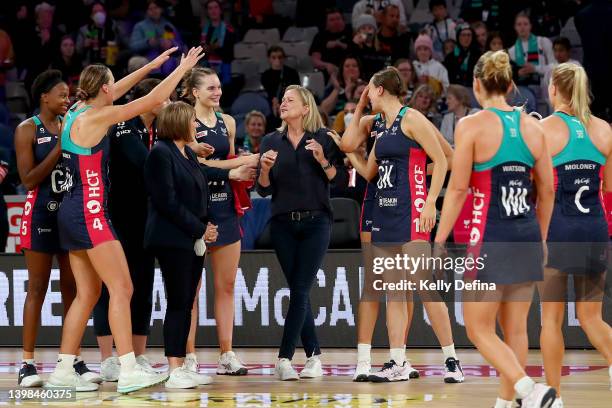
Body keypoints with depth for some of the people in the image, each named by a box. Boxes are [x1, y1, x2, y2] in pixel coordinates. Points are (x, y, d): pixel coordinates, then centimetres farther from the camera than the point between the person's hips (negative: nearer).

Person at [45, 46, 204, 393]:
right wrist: (183, 68, 0)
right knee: (122, 288, -9)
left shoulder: (78, 111, 9)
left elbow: (115, 92, 27)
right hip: (89, 213, -9)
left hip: (73, 214, 9)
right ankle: (128, 371, -15)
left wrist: (152, 66, 31)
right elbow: (153, 100, -11)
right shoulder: (95, 117, -14)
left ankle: (63, 371, 12)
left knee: (88, 294, 12)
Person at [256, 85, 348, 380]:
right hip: (283, 224, 3)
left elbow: (341, 181, -1)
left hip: (315, 223, -3)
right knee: (297, 291, 4)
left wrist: (322, 160, -16)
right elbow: (264, 189, 9)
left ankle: (284, 359, -12)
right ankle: (313, 356, 13)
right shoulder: (272, 141, 9)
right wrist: (264, 168, -11)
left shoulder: (323, 138, 1)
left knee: (300, 290, -9)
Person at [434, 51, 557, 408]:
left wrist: (439, 243, -3)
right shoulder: (532, 126, 7)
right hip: (527, 238, 5)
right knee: (516, 330, 14)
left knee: (480, 330, 1)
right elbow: (547, 190, 11)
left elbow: (458, 189, -9)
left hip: (490, 238, -5)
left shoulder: (471, 126, -8)